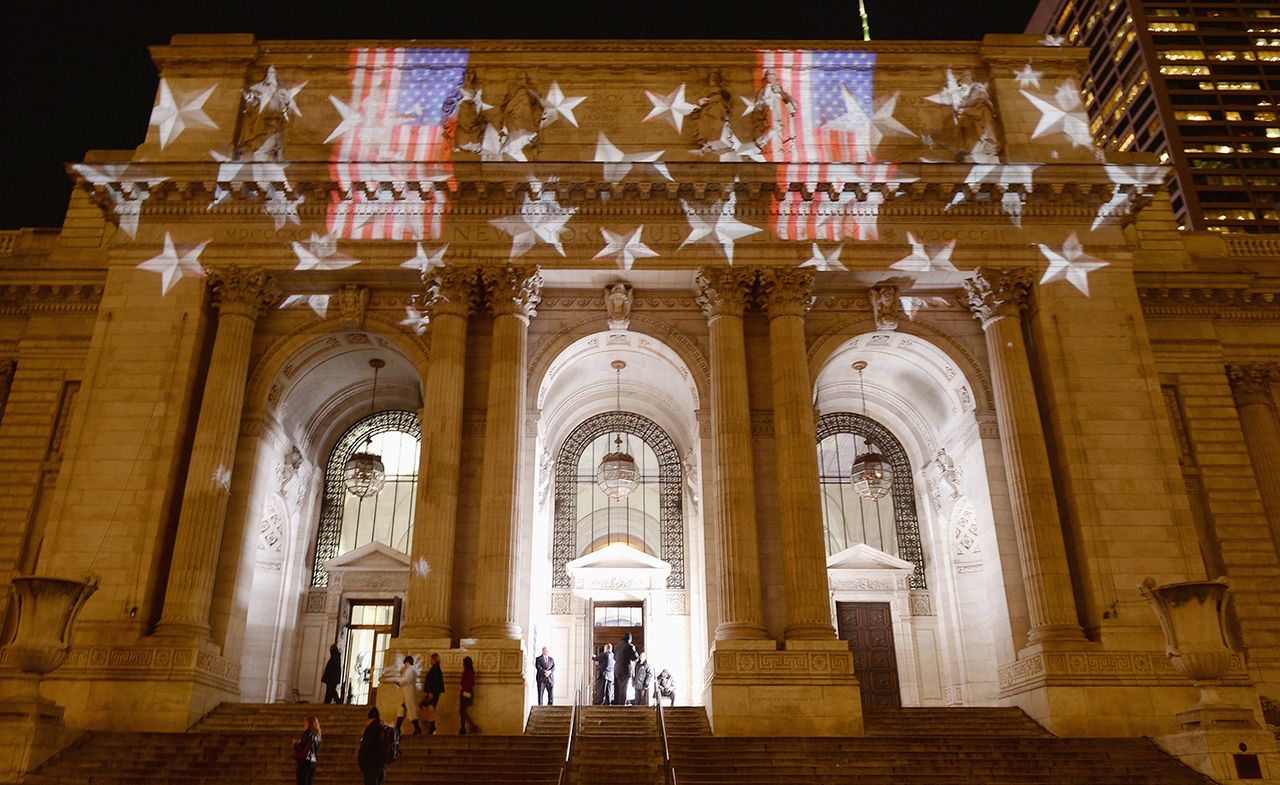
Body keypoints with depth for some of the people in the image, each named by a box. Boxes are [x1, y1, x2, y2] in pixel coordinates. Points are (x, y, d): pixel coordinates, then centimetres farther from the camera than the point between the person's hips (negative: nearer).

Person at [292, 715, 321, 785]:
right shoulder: (317, 736, 13)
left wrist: (295, 743, 11)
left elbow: (299, 748, -10)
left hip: (305, 762, -8)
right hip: (313, 762, 8)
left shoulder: (308, 734, -9)